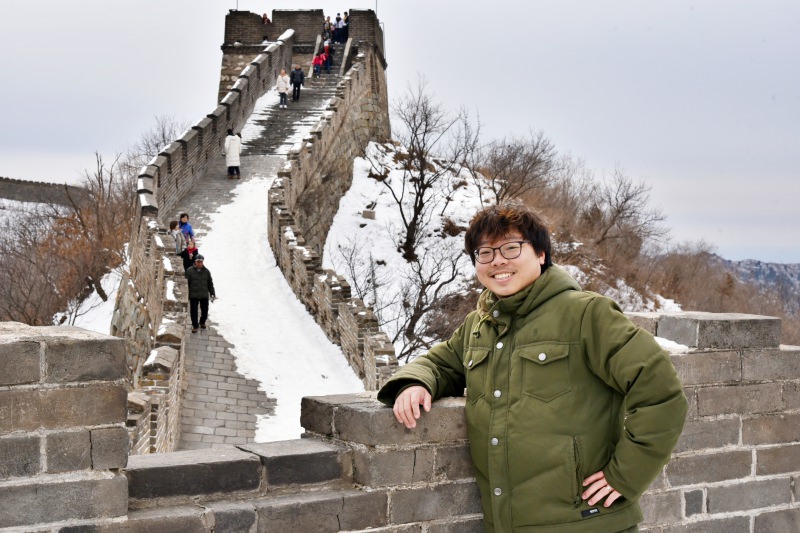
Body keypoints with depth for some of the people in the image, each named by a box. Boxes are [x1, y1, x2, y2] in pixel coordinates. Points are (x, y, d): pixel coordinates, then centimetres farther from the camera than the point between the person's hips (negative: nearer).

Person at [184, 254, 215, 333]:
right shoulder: (189, 271, -5)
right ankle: (195, 326, 12)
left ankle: (202, 322, 36)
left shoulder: (206, 271, 5)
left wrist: (212, 293, 9)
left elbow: (210, 283, 12)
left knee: (205, 311, 11)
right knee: (193, 311, -1)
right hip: (193, 295, -3)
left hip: (204, 295, 3)